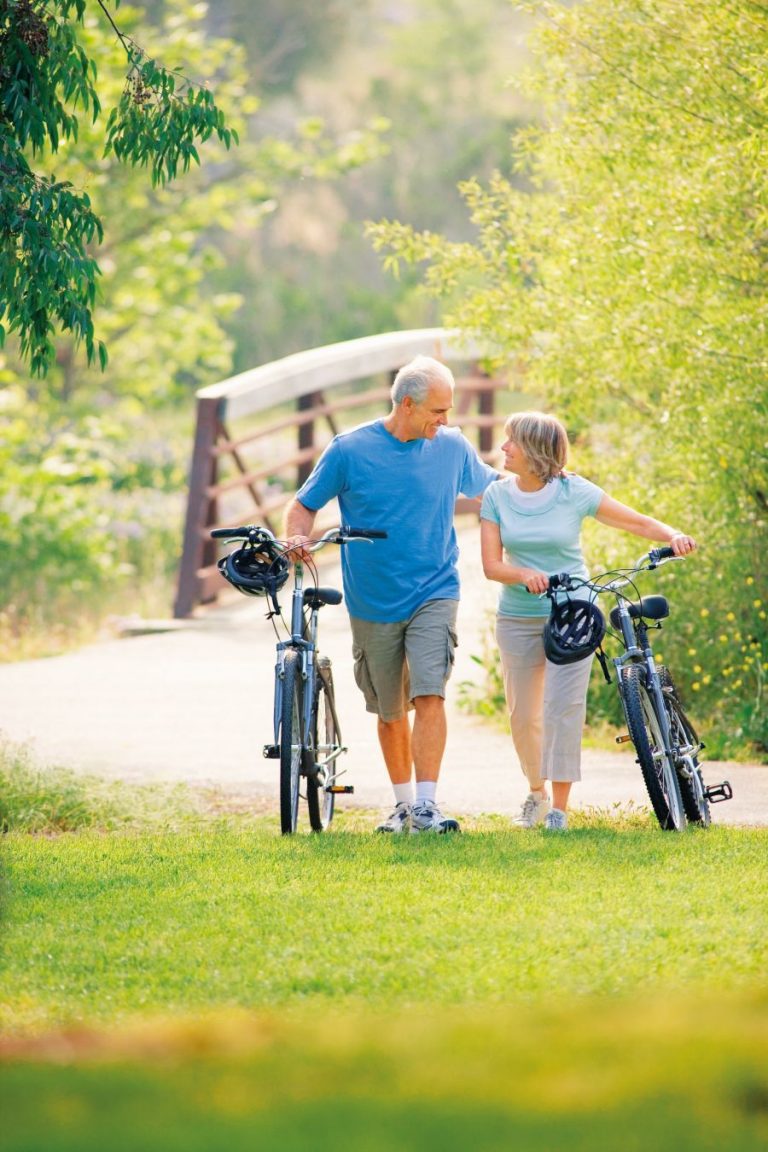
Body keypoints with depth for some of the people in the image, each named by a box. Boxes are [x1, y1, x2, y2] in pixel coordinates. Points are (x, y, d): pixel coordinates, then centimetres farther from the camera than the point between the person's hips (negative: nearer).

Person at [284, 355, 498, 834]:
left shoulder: (453, 447, 1)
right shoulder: (350, 449, -6)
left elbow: (489, 485, 20)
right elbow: (305, 505, 2)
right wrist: (297, 538, -18)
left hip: (434, 595, 0)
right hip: (373, 603, 0)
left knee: (429, 696, -17)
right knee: (390, 712, 9)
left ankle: (426, 807, -19)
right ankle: (404, 805, 25)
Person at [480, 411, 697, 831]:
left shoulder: (574, 492, -6)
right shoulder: (497, 496, 0)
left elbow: (638, 522, -2)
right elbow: (491, 564, -4)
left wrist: (673, 536, -23)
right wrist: (524, 575, -26)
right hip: (519, 619, 3)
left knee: (563, 705, -16)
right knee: (523, 716, 8)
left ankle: (559, 808, -13)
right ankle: (537, 792, 33)